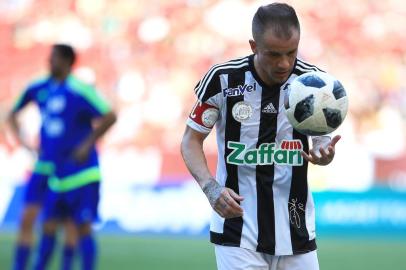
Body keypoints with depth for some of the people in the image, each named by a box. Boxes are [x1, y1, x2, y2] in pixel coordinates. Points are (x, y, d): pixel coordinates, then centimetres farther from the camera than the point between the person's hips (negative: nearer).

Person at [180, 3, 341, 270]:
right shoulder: (222, 79, -10)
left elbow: (322, 138, 8)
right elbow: (191, 140, 1)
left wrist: (323, 152, -18)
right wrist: (211, 187, -17)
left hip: (297, 232, 3)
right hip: (237, 233, -3)